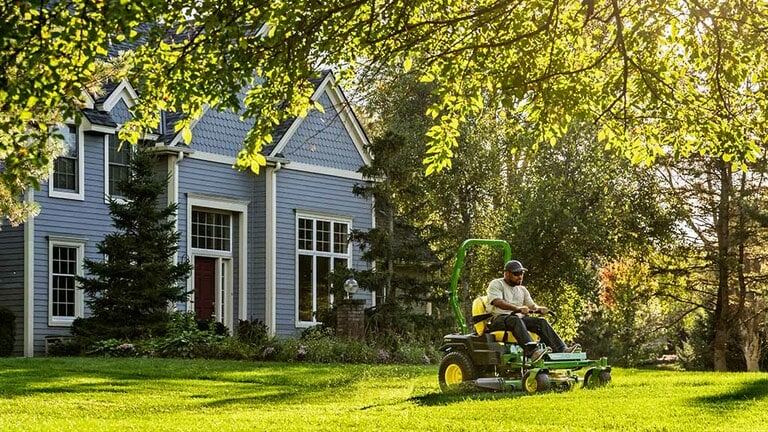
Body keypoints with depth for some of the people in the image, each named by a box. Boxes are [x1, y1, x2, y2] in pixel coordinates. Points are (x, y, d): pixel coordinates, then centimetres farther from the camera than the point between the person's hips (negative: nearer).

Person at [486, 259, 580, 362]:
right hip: (499, 319, -6)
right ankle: (532, 351, -58)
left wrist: (539, 309, -11)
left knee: (541, 321, -18)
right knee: (516, 320, -38)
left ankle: (561, 350, -32)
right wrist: (518, 308, -34)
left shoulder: (522, 289, 23)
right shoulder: (496, 284, 0)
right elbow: (497, 302, -19)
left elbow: (532, 305, 16)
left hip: (518, 318, 6)